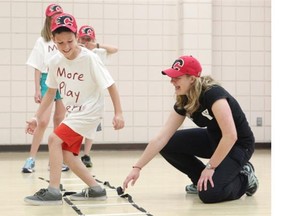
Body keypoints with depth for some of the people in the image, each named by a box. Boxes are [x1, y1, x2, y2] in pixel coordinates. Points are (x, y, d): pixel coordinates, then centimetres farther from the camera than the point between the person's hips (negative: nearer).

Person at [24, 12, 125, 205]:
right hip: (73, 113, 7)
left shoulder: (89, 58, -22)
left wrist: (118, 113, -18)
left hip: (89, 112, -7)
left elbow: (110, 85, -15)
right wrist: (37, 117, 4)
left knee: (55, 140, -19)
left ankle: (53, 191, -14)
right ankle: (95, 189, 18)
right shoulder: (55, 61, -5)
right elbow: (51, 91, 9)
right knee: (67, 153, 7)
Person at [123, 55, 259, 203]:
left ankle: (244, 179, 3)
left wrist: (211, 167, -28)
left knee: (208, 193, -25)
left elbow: (230, 136, -34)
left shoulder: (213, 94, -29)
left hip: (238, 145, -8)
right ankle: (202, 179, 9)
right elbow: (161, 138, -7)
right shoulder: (183, 103, -6)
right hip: (213, 139, 8)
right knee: (168, 145, -7)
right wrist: (137, 168, -11)